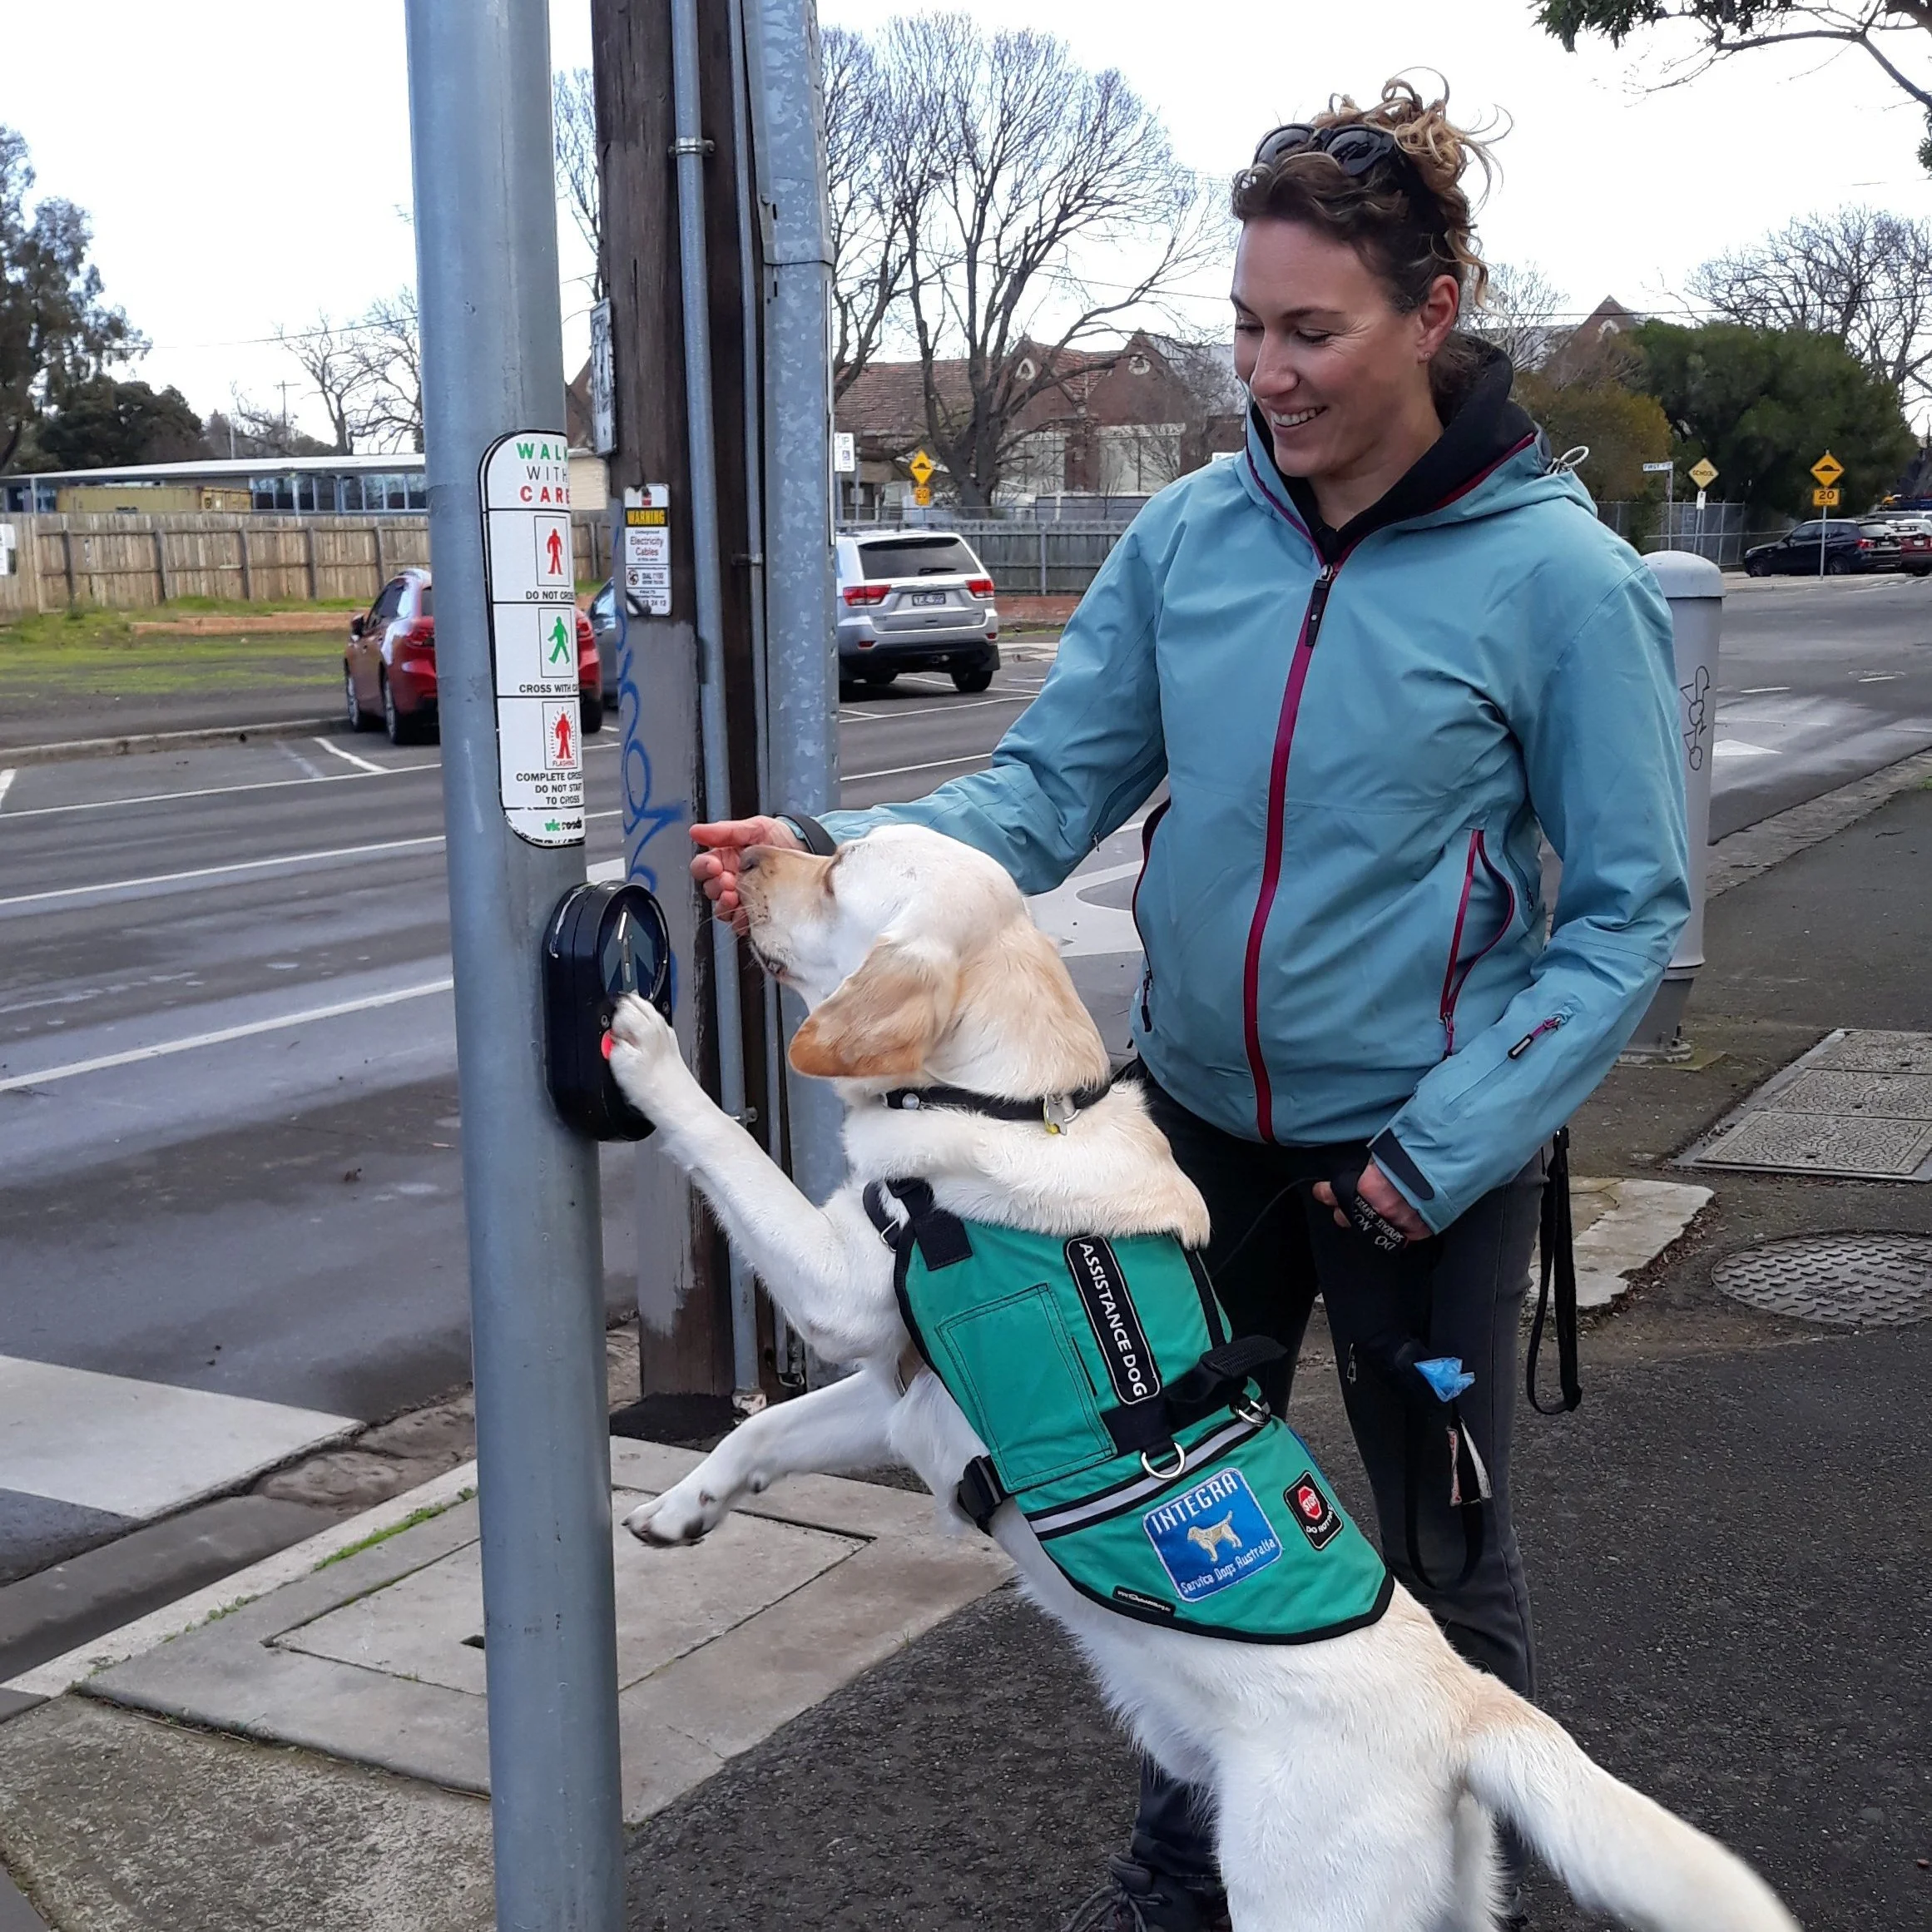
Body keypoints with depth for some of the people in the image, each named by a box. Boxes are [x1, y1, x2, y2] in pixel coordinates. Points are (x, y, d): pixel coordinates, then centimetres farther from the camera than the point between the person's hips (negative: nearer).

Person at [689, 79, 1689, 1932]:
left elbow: (1629, 908, -11)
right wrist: (843, 853, -21)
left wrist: (1450, 1144, -19)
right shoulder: (1187, 536, -4)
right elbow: (1052, 784, -3)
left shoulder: (1560, 578, -15)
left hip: (1421, 1151, -4)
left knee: (1441, 1542, 12)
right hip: (1196, 1115, 4)